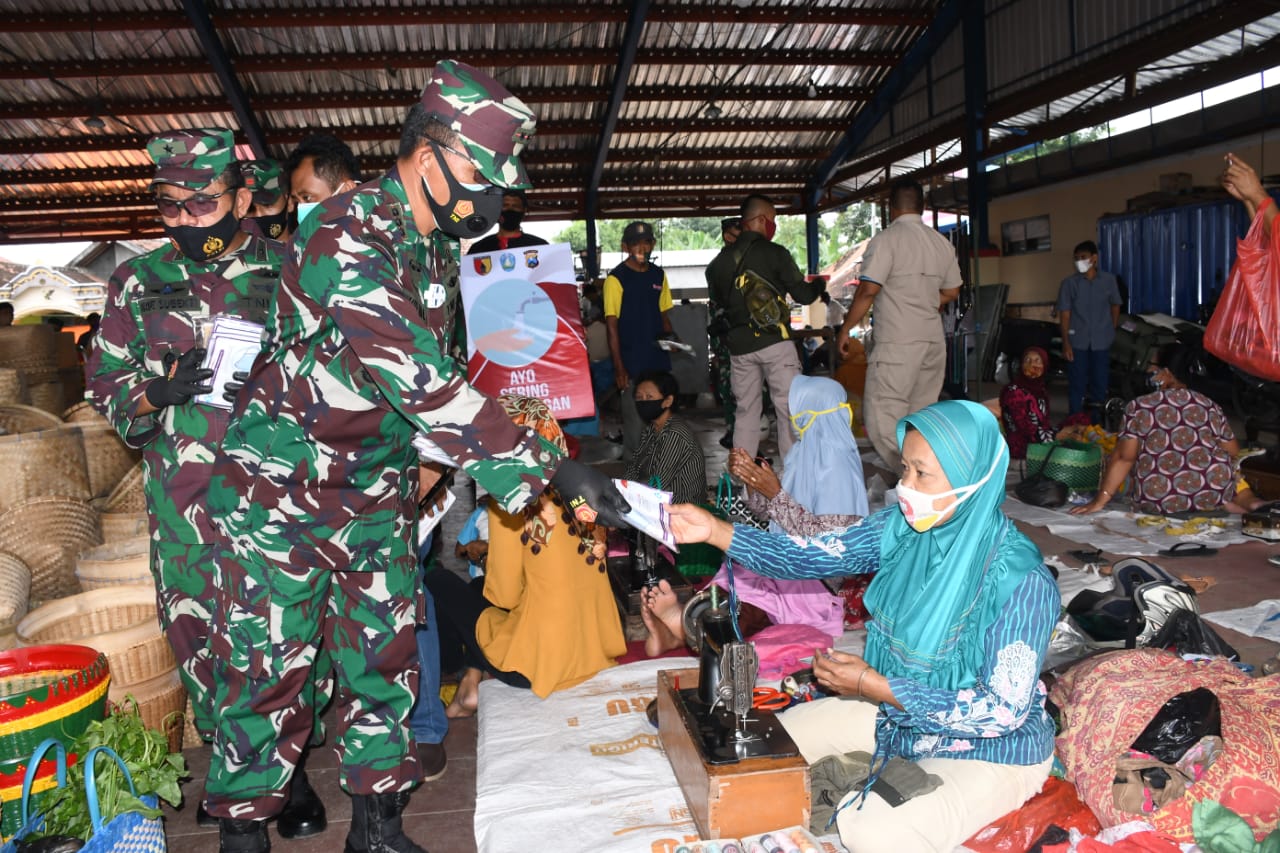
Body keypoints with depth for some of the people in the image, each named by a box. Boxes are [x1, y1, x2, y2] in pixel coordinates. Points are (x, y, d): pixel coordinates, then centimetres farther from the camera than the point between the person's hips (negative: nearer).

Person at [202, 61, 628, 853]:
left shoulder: (434, 248, 4)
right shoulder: (346, 236, -24)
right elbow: (424, 382, -33)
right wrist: (552, 468, -33)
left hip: (375, 493, 7)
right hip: (281, 489, -7)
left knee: (385, 661, 10)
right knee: (270, 671, 3)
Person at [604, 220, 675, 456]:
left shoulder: (658, 274, 9)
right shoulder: (616, 278, -7)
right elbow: (612, 325, -8)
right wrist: (619, 368, -13)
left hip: (659, 360, 6)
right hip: (632, 365, -5)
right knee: (635, 423, -1)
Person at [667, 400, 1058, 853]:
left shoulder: (1020, 578, -29)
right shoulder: (903, 527, -11)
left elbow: (1004, 709, -27)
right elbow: (818, 555, -13)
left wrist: (876, 686, -26)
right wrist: (715, 531, -24)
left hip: (992, 747, -6)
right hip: (897, 712, 6)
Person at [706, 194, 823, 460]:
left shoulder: (721, 260, 8)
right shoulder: (774, 253, -6)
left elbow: (716, 300, 17)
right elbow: (803, 295, -4)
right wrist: (817, 285, 17)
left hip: (739, 346, 5)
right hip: (774, 341, -5)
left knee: (745, 411, 12)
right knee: (790, 410, 1)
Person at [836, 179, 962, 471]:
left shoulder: (886, 240, -8)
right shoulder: (942, 243, 13)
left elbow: (868, 290, -14)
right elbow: (951, 292, 20)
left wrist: (845, 329, -5)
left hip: (897, 341, -8)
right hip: (934, 339, 8)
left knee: (882, 417, -7)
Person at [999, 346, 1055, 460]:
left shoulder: (1041, 390, 12)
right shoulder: (1014, 391, -13)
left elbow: (1045, 423, 11)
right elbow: (1024, 426, -18)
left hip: (1041, 444, 8)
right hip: (1022, 450, -8)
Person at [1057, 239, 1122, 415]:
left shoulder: (1109, 280, 2)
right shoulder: (1069, 283, -4)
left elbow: (1115, 305, 14)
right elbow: (1064, 314, -5)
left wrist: (1112, 331, 10)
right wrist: (1065, 343, -10)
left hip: (1102, 342, 2)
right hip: (1077, 342, -2)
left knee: (1100, 383, 9)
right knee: (1077, 384, 3)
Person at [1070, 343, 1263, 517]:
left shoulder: (1139, 407, -2)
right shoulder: (1211, 407, 8)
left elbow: (1124, 457, -7)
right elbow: (1233, 453, 15)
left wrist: (1100, 500, -5)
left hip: (1157, 503, -3)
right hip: (1214, 493, 4)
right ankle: (1248, 500, 3)